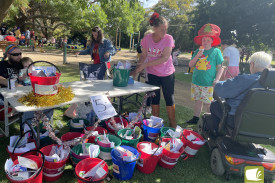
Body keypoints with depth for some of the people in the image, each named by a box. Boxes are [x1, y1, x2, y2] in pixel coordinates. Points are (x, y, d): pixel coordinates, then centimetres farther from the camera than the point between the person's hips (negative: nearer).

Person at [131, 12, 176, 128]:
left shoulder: (168, 38, -16)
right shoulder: (147, 38, -9)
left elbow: (165, 58, -25)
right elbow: (144, 55, 2)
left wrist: (145, 64, -29)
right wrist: (137, 69, -9)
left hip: (167, 74, -2)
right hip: (153, 74, 3)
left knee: (169, 99, 6)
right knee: (154, 99, 12)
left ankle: (173, 125, 21)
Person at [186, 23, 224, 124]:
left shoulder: (216, 51, -1)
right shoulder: (197, 51, 10)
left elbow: (220, 67, -1)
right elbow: (190, 65, 4)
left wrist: (217, 79, -11)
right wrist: (197, 55, -9)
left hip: (209, 83, -4)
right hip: (196, 82, 4)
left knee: (209, 103, 1)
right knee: (198, 101, 13)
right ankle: (195, 118, 25)